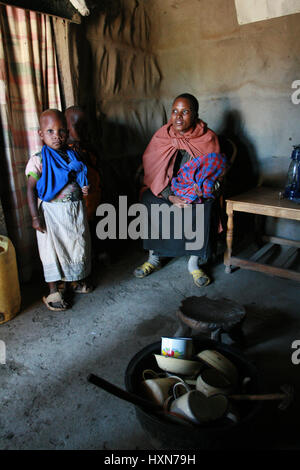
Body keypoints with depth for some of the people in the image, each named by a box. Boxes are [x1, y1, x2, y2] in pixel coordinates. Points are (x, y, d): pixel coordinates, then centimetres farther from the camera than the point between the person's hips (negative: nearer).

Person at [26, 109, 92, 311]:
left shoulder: (73, 156, 4)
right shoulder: (38, 160, -10)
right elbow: (31, 189, -9)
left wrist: (86, 188, -2)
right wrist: (35, 216, -14)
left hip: (75, 209, 5)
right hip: (51, 211, -4)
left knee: (78, 246, 15)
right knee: (52, 249, 4)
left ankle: (79, 279, 37)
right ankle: (54, 291, 18)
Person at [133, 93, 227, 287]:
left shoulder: (208, 138, -4)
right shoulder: (161, 136, -2)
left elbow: (215, 169, -4)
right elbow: (153, 171, -6)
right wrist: (170, 196, -20)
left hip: (195, 190, -1)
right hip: (165, 189, 2)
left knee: (203, 205, -33)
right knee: (148, 199, -27)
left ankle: (194, 262, -18)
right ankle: (154, 258, -14)